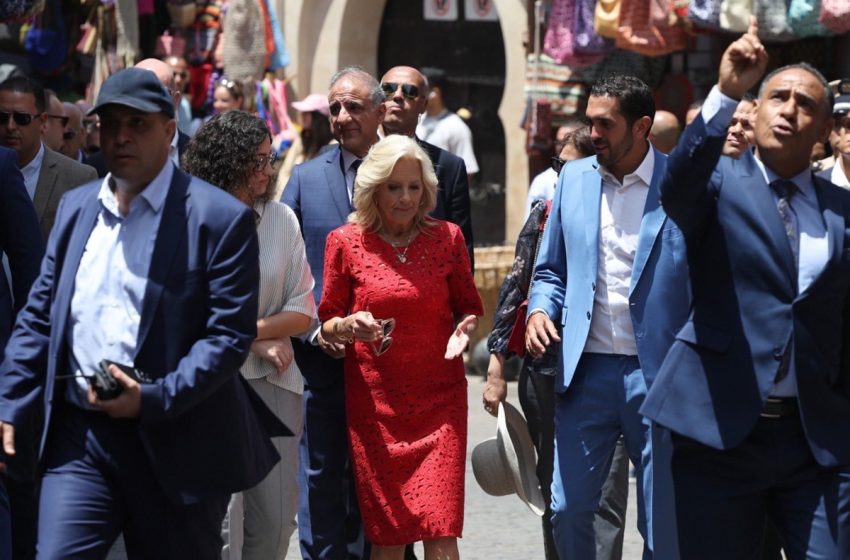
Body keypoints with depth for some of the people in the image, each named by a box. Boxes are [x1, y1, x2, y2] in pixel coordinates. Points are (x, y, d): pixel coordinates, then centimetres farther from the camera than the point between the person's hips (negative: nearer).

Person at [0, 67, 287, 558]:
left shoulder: (219, 218, -6)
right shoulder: (76, 208, 12)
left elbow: (230, 333, -12)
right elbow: (39, 316, 15)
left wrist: (154, 399, -20)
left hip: (175, 442, -4)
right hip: (79, 435, 4)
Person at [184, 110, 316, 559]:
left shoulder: (281, 219, 9)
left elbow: (304, 310, 6)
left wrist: (250, 330, -9)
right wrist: (258, 344, -3)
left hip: (274, 381, 4)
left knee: (276, 518, 4)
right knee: (222, 519, -10)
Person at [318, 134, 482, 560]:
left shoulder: (447, 238, 4)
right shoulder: (345, 242, 1)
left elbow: (469, 308, 13)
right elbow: (326, 323, 7)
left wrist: (465, 328, -9)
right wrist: (349, 327, -15)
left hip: (439, 397, 0)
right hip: (373, 401, 0)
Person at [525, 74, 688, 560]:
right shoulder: (575, 178, 8)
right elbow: (551, 269, 17)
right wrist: (540, 309, -4)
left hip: (659, 373, -3)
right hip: (588, 370, 4)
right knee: (568, 508, 5)